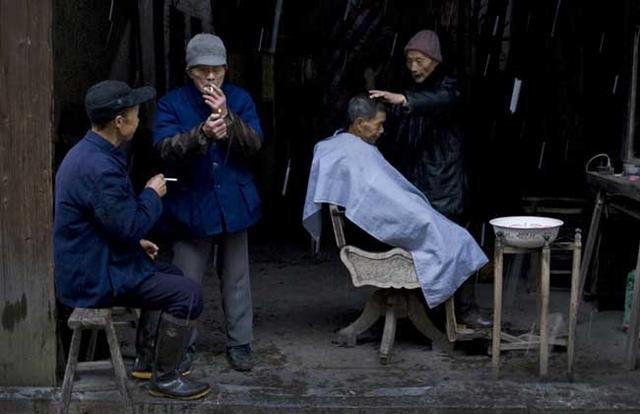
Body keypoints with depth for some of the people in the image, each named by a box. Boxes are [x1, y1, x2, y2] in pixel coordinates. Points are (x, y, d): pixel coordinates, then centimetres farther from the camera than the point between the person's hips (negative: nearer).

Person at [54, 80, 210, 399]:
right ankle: (164, 378, 1)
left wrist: (136, 242, 14)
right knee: (188, 294, -12)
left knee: (172, 276, 24)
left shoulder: (84, 153, 9)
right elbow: (130, 226, -23)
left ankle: (147, 360, 30)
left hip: (86, 265, 11)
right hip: (96, 278, -11)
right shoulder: (100, 168, -27)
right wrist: (152, 194, -8)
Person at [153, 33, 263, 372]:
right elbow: (166, 148, -18)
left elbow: (254, 145, -8)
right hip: (191, 204, -2)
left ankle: (239, 343, 23)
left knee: (236, 279, 11)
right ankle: (183, 345, 18)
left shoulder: (240, 99, 3)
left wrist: (227, 117, -24)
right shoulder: (171, 103, -3)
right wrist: (203, 133, -35)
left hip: (233, 203, 2)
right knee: (186, 281, 3)